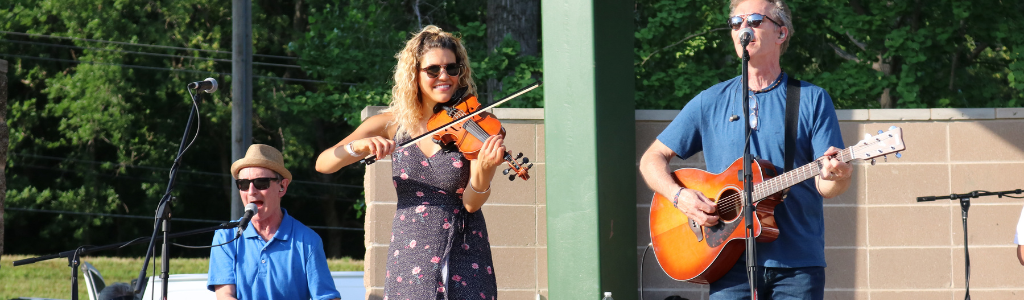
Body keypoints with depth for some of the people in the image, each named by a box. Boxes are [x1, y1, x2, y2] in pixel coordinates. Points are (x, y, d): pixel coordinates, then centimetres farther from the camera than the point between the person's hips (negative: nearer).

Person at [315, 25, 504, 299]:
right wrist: (358, 146, -24)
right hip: (410, 261, 1)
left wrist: (485, 170, -33)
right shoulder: (391, 125, 2)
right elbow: (323, 163, -5)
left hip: (465, 257, -1)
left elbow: (471, 203, -13)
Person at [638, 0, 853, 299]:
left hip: (798, 265, -1)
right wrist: (680, 196, -6)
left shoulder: (812, 100, 6)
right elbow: (652, 158, 13)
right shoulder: (711, 102, 11)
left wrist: (838, 176, -24)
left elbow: (824, 185, -1)